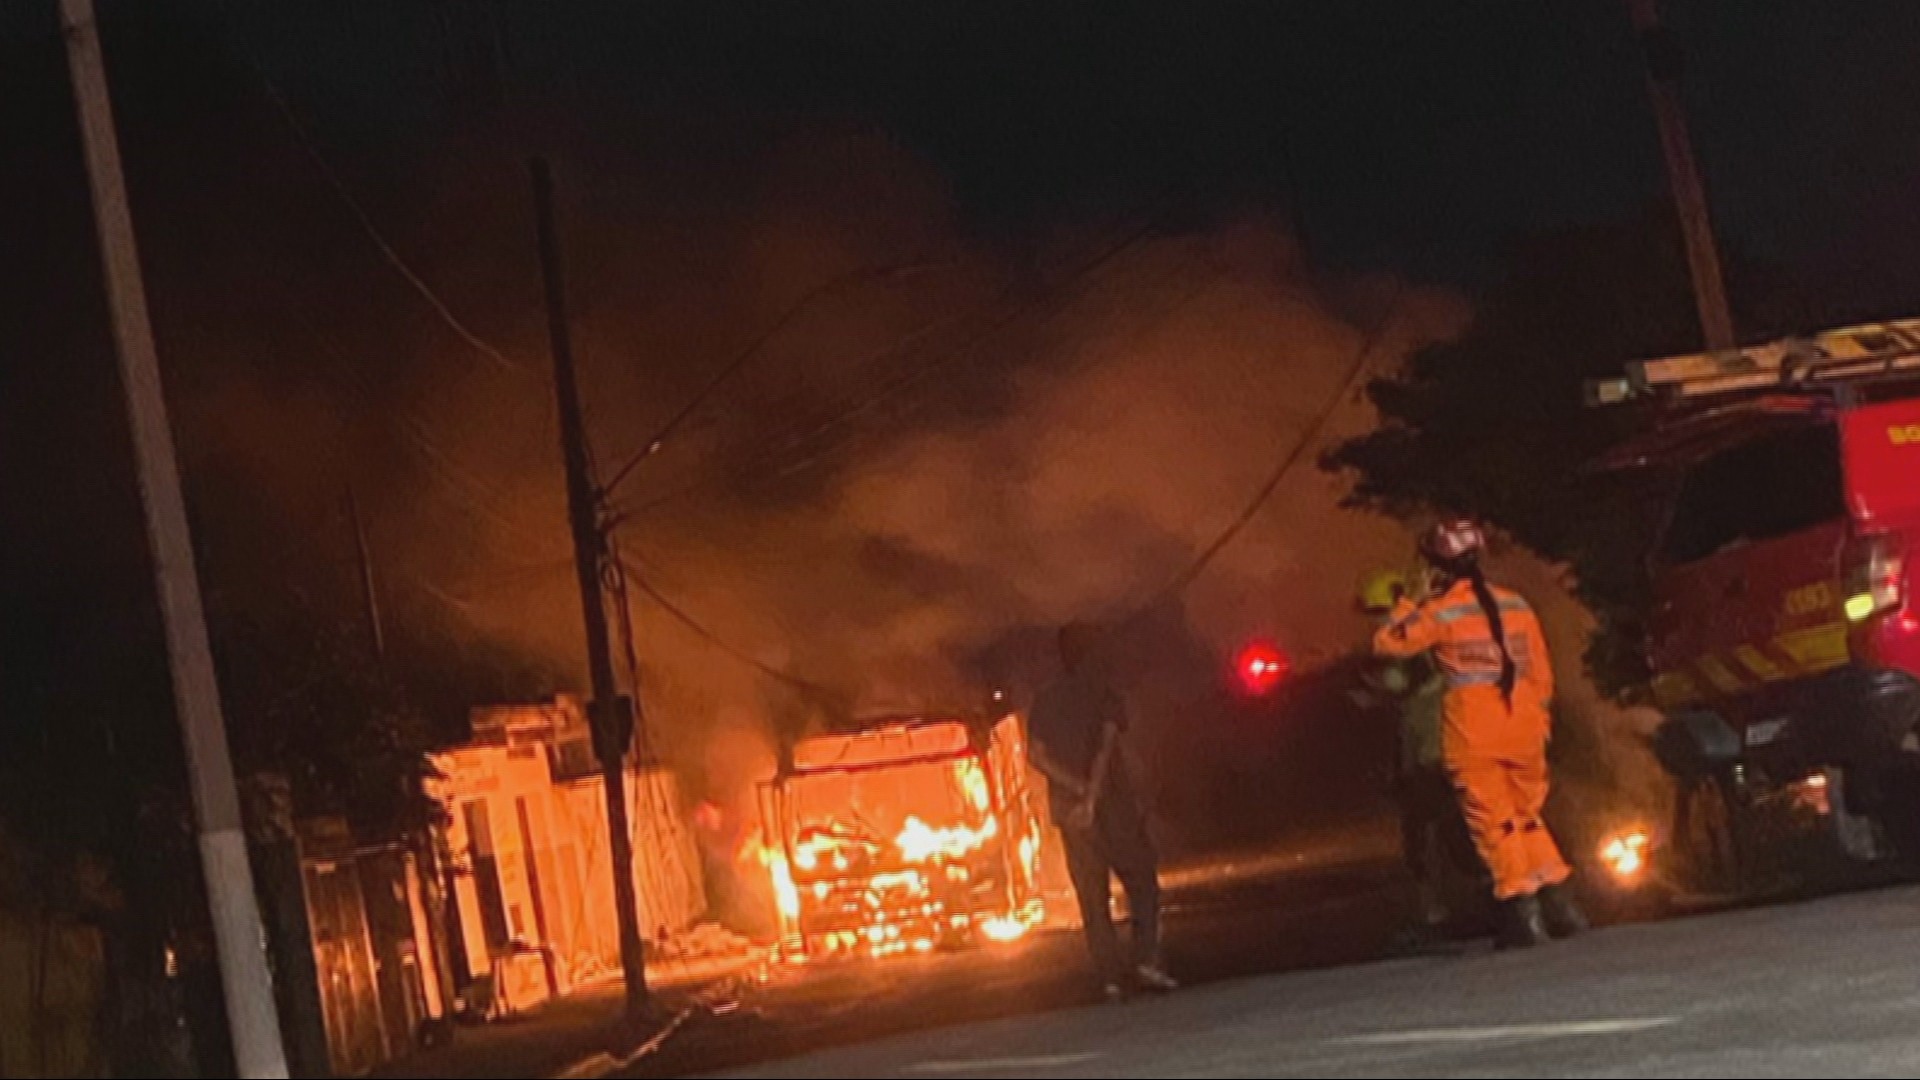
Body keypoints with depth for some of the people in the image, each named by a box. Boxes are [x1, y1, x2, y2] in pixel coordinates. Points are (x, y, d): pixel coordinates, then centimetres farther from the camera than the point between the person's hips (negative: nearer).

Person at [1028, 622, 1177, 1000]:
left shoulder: (1044, 703, 8)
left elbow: (1037, 756, -1)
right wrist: (1092, 798, -18)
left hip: (1069, 808, 4)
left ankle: (1112, 976, 2)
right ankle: (1146, 961, -11)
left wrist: (1079, 790, -7)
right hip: (1112, 803, -3)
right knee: (1142, 882, 5)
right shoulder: (1103, 693, -3)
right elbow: (1104, 749, -14)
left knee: (1093, 896, 5)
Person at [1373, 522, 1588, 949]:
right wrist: (1540, 724, 20)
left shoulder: (1440, 613, -6)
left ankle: (1523, 910, -8)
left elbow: (1388, 643, 1)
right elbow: (1542, 674, 12)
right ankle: (1559, 904, 11)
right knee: (1530, 819, 16)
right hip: (1524, 732, 4)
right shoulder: (1516, 606, 8)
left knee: (1495, 823, 0)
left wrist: (1412, 605, 11)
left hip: (1473, 738, -4)